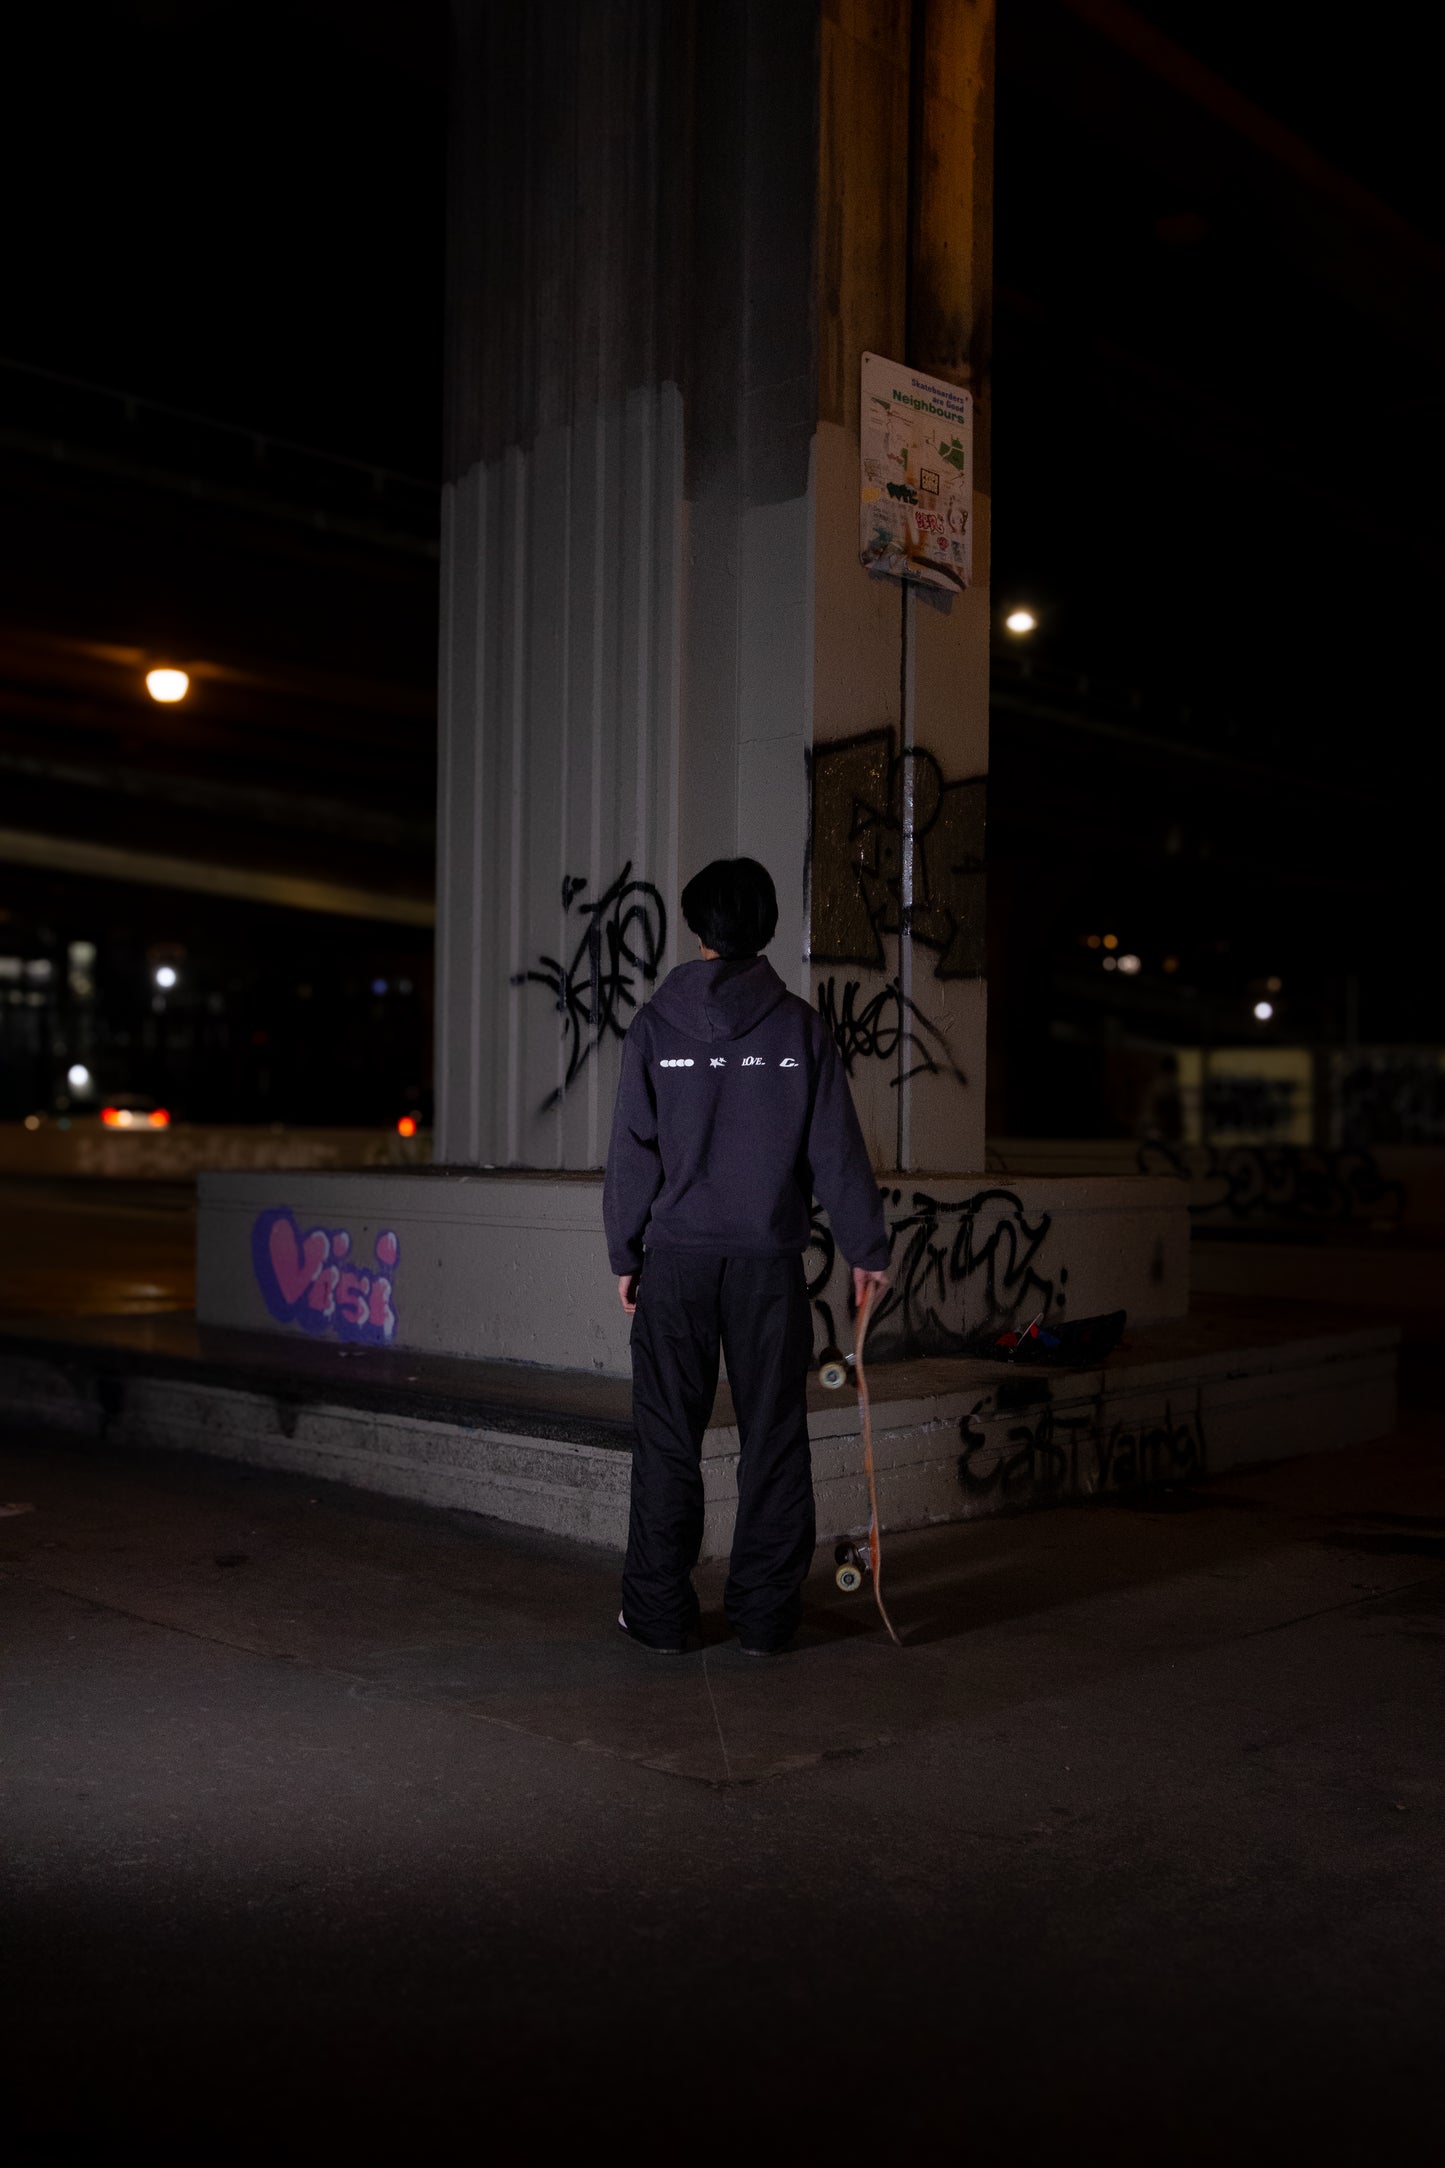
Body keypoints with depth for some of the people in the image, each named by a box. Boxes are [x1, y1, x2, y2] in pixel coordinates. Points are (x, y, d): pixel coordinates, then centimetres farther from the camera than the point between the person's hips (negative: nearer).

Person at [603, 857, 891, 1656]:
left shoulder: (655, 1026, -2)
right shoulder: (800, 1026, -1)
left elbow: (632, 1151, -1)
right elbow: (836, 1149, 0)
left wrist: (625, 1253, 7)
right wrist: (866, 1248, 9)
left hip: (677, 1257, 0)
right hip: (769, 1259, 0)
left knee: (668, 1438, 7)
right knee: (774, 1437, 8)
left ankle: (660, 1612, 13)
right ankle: (765, 1614, 13)